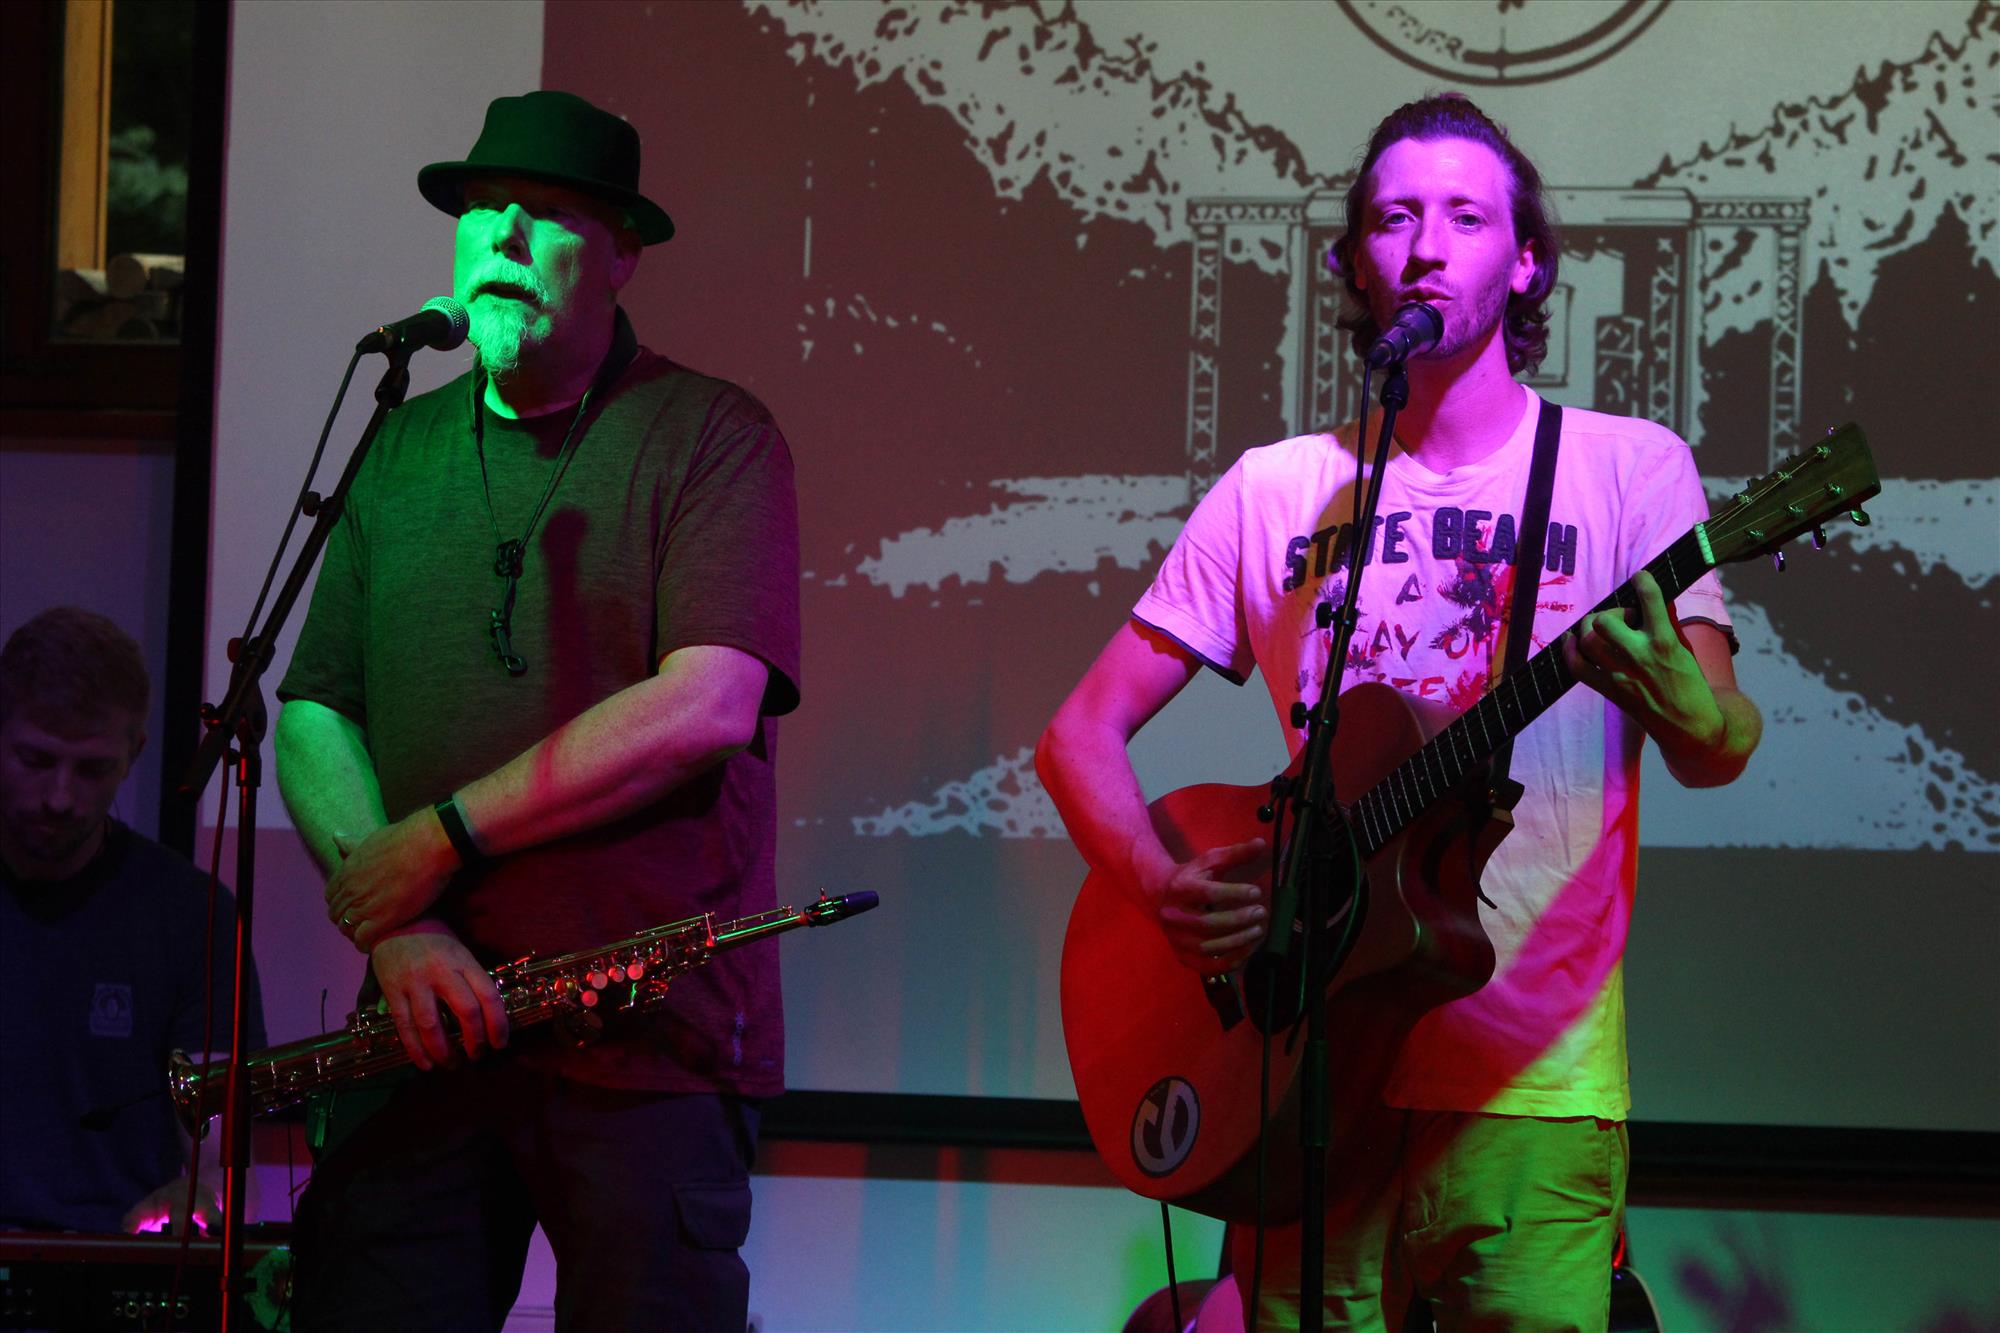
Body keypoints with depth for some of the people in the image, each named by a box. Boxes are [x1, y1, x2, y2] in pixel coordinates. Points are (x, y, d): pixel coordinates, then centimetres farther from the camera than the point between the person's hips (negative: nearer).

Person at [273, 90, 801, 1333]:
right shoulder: (402, 451, 14)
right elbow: (313, 715, 9)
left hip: (649, 1042, -4)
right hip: (432, 1030, 4)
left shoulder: (712, 437, -2)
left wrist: (441, 838, -13)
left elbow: (705, 708, -14)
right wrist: (396, 925, -9)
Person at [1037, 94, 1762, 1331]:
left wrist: (1680, 701, -30)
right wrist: (1165, 888, -8)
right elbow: (1082, 733, 12)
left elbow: (1721, 747, -6)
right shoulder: (1276, 490, 11)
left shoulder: (1626, 469, 5)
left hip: (1531, 1089, -2)